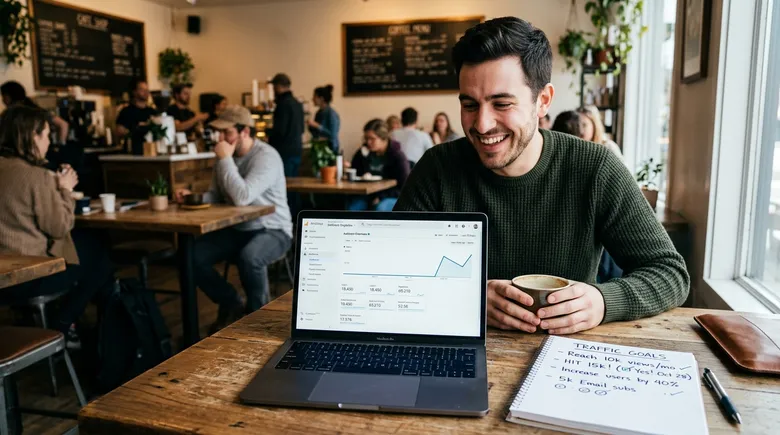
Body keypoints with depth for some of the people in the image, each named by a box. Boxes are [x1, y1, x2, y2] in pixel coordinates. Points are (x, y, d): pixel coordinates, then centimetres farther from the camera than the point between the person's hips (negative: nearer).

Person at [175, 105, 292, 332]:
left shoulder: (266, 156, -19)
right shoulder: (228, 156, 5)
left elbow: (242, 198, -31)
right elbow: (216, 196, 11)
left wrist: (225, 160, -24)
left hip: (272, 230, -7)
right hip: (236, 229, 7)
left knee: (249, 257, -37)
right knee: (193, 256, -11)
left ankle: (257, 313, -7)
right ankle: (232, 305, 10)